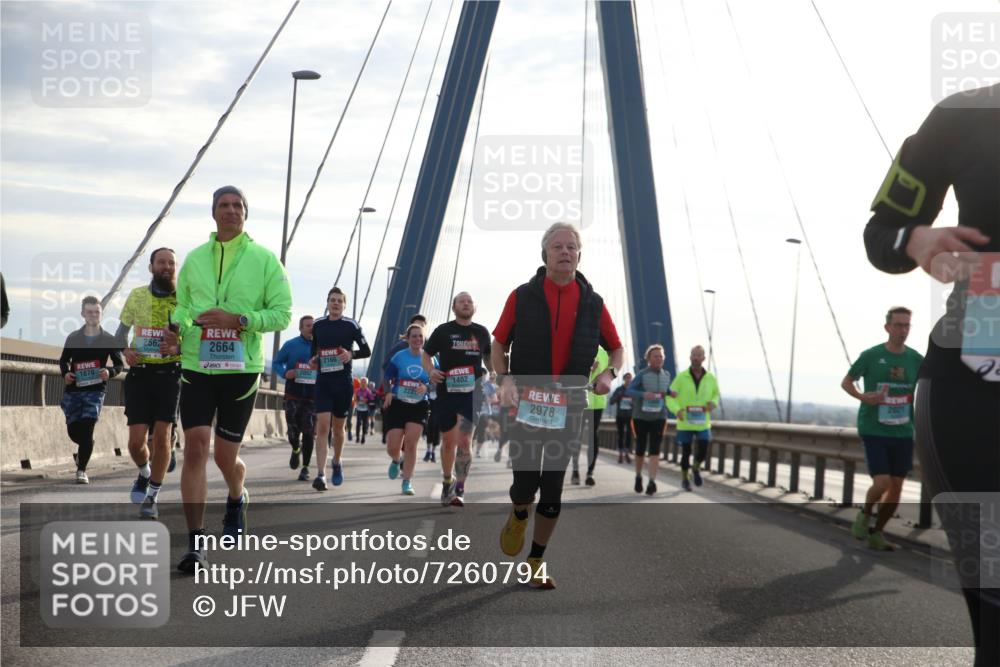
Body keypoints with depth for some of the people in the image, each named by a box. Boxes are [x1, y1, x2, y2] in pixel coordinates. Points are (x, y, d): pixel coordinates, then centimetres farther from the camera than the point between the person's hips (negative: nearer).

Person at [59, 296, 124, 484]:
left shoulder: (109, 340, 1)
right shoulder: (73, 337, 6)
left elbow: (120, 364, 7)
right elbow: (63, 360, 16)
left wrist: (110, 372, -15)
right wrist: (65, 373, -5)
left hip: (95, 390, -2)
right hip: (73, 390, 3)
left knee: (86, 430, -13)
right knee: (73, 431, 5)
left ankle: (82, 470, -7)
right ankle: (85, 448, 39)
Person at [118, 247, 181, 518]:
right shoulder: (137, 296, 5)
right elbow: (122, 331, 16)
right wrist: (125, 350, -6)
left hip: (170, 373, -1)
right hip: (140, 373, 2)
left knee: (162, 436, -8)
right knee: (136, 440, -3)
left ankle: (151, 497, 7)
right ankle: (145, 473, 31)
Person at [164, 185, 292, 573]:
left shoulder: (264, 259, 0)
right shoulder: (194, 259, 10)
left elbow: (282, 314, -3)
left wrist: (239, 319, -18)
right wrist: (175, 327, -3)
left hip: (241, 368, -2)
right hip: (197, 366, 2)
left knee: (225, 456, 5)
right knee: (195, 447, -11)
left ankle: (237, 499, 42)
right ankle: (195, 543, -9)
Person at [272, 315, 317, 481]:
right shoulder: (290, 345, 3)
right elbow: (276, 363, 9)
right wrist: (285, 373, -11)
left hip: (313, 397, 0)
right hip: (293, 394, 0)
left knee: (309, 432, -4)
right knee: (293, 430, 2)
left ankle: (305, 468, 5)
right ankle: (296, 450, 36)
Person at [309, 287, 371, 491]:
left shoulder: (351, 326, -2)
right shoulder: (318, 325, 6)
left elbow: (366, 351, 1)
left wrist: (351, 354, -17)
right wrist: (314, 360, 2)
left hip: (343, 382, -1)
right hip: (323, 382, 1)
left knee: (338, 427, 11)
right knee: (322, 426, -12)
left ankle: (337, 462, 38)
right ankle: (321, 474, -17)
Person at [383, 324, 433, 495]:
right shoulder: (399, 357, -4)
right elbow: (387, 378, 1)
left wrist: (426, 387, -16)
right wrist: (388, 393, -14)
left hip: (419, 406, 0)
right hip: (397, 404, 0)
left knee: (411, 444, -10)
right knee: (393, 447, -2)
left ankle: (407, 482, 2)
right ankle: (396, 461, 36)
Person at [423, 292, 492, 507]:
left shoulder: (481, 332, 6)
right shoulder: (443, 331, 0)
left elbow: (488, 356, 22)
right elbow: (426, 354, 6)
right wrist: (431, 371, -15)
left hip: (471, 392, 0)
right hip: (446, 392, 0)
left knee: (464, 440, -12)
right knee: (448, 441, 9)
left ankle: (459, 490, -8)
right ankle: (447, 481, 31)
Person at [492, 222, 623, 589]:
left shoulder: (593, 303, 5)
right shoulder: (523, 297, 0)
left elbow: (617, 348, 16)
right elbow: (499, 343, 6)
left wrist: (609, 373, -5)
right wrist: (505, 379, -11)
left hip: (569, 409, 2)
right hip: (525, 404, -2)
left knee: (553, 491, 3)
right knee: (526, 482, -5)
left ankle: (537, 562, 18)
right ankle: (518, 518, 32)